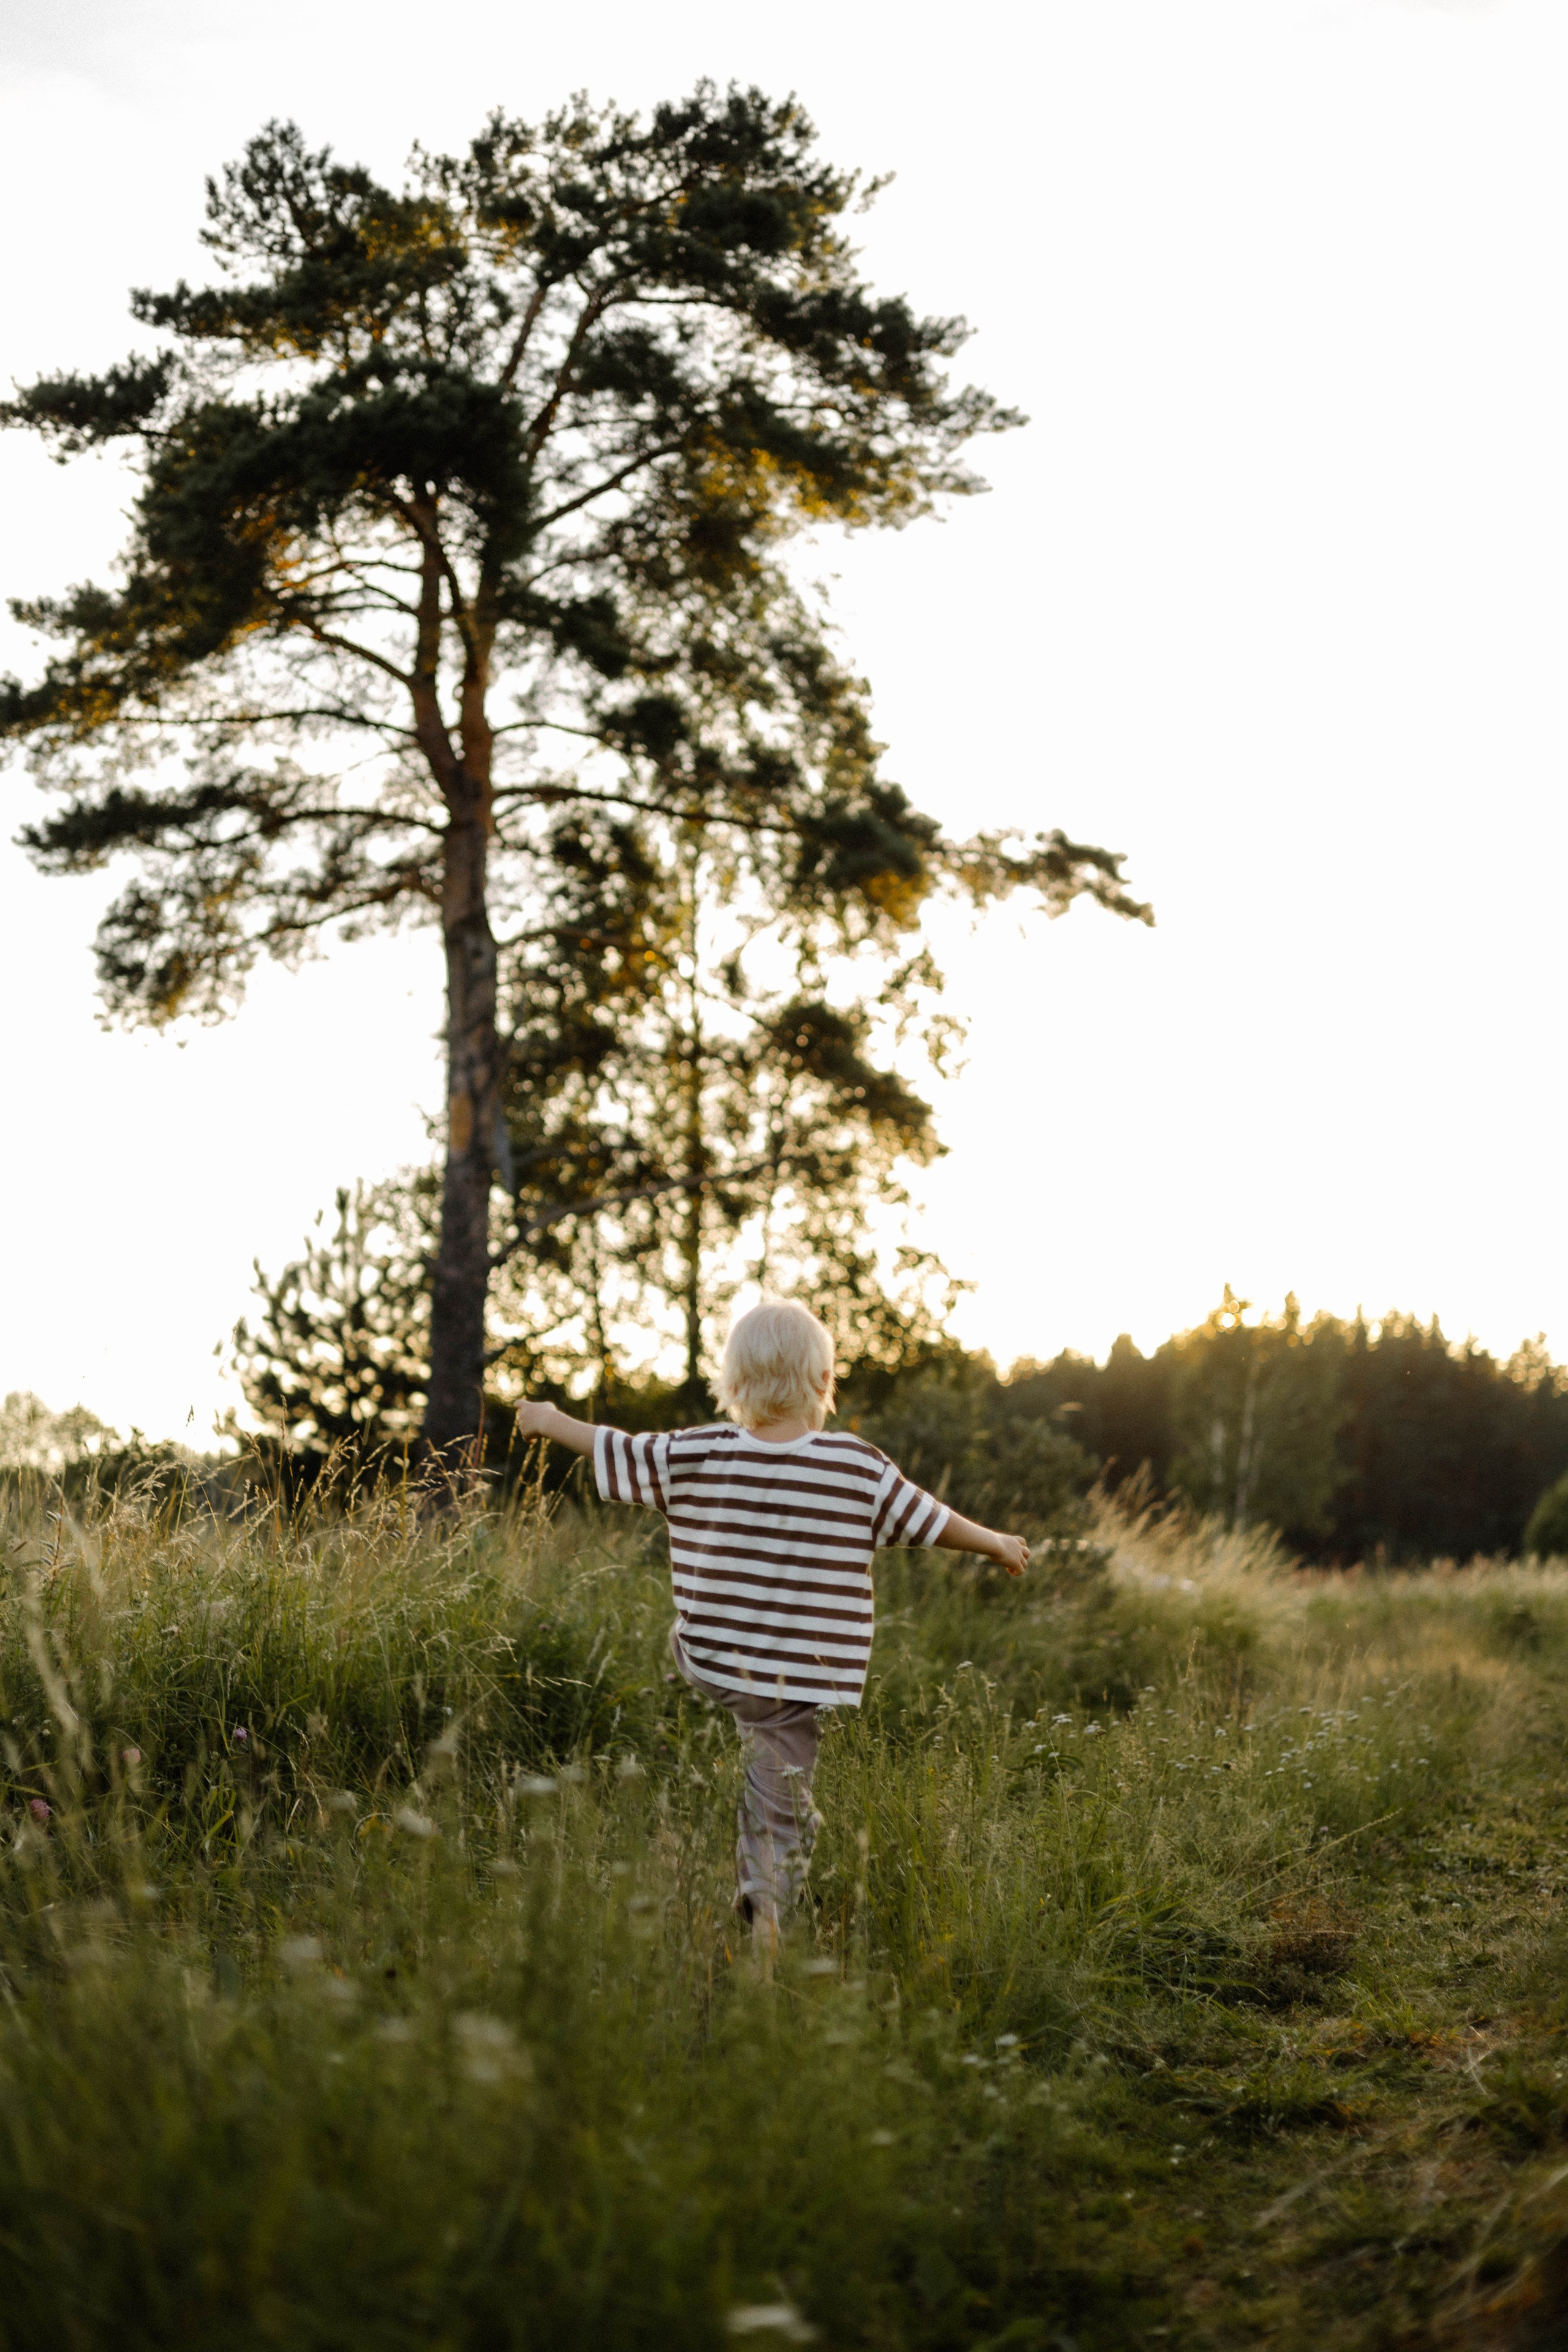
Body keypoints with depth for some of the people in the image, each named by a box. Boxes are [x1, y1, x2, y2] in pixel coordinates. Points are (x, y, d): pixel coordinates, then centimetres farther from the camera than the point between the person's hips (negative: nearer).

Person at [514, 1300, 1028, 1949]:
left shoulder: (694, 1457, -7)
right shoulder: (860, 1468, -7)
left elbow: (616, 1452, 7)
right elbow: (935, 1524, 3)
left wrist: (552, 1421, 26)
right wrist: (998, 1544, 23)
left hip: (708, 1665, 1)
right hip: (801, 1678, -1)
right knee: (778, 1809, 9)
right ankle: (765, 1920, -2)